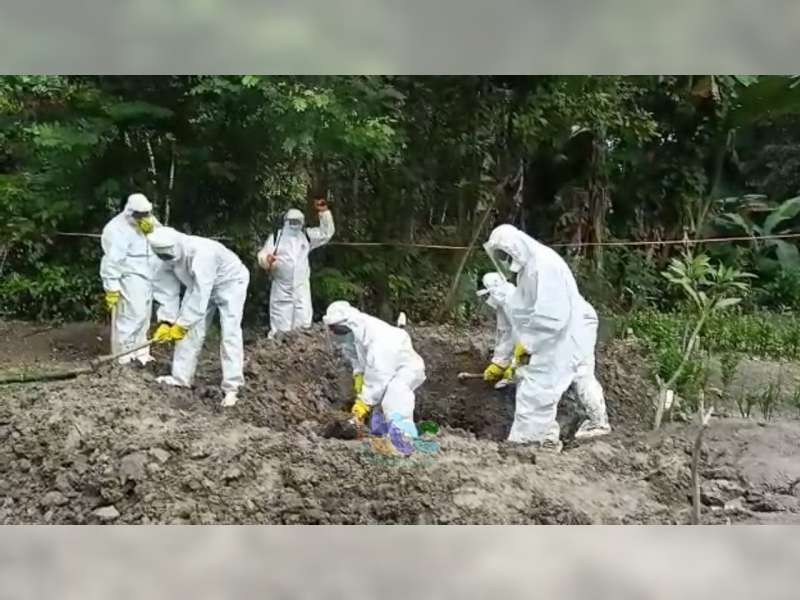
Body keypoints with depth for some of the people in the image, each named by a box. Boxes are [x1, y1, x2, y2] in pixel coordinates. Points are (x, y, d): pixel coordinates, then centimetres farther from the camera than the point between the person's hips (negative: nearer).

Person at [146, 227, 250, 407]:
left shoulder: (201, 252, -41)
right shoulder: (169, 256, -17)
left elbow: (200, 295, -40)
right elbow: (167, 289, -12)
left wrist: (181, 324, -37)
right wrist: (166, 322, -20)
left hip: (230, 282, -7)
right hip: (199, 285, 7)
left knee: (230, 334, -14)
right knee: (190, 330, 3)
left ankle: (231, 388, -13)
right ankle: (181, 377, 14)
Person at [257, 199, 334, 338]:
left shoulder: (307, 236, 14)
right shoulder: (276, 237, 3)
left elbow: (327, 232, 13)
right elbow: (262, 256, -3)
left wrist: (324, 212, 3)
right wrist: (267, 259, -27)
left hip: (301, 289, 3)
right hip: (281, 289, -3)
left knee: (304, 324, -1)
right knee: (280, 326, -1)